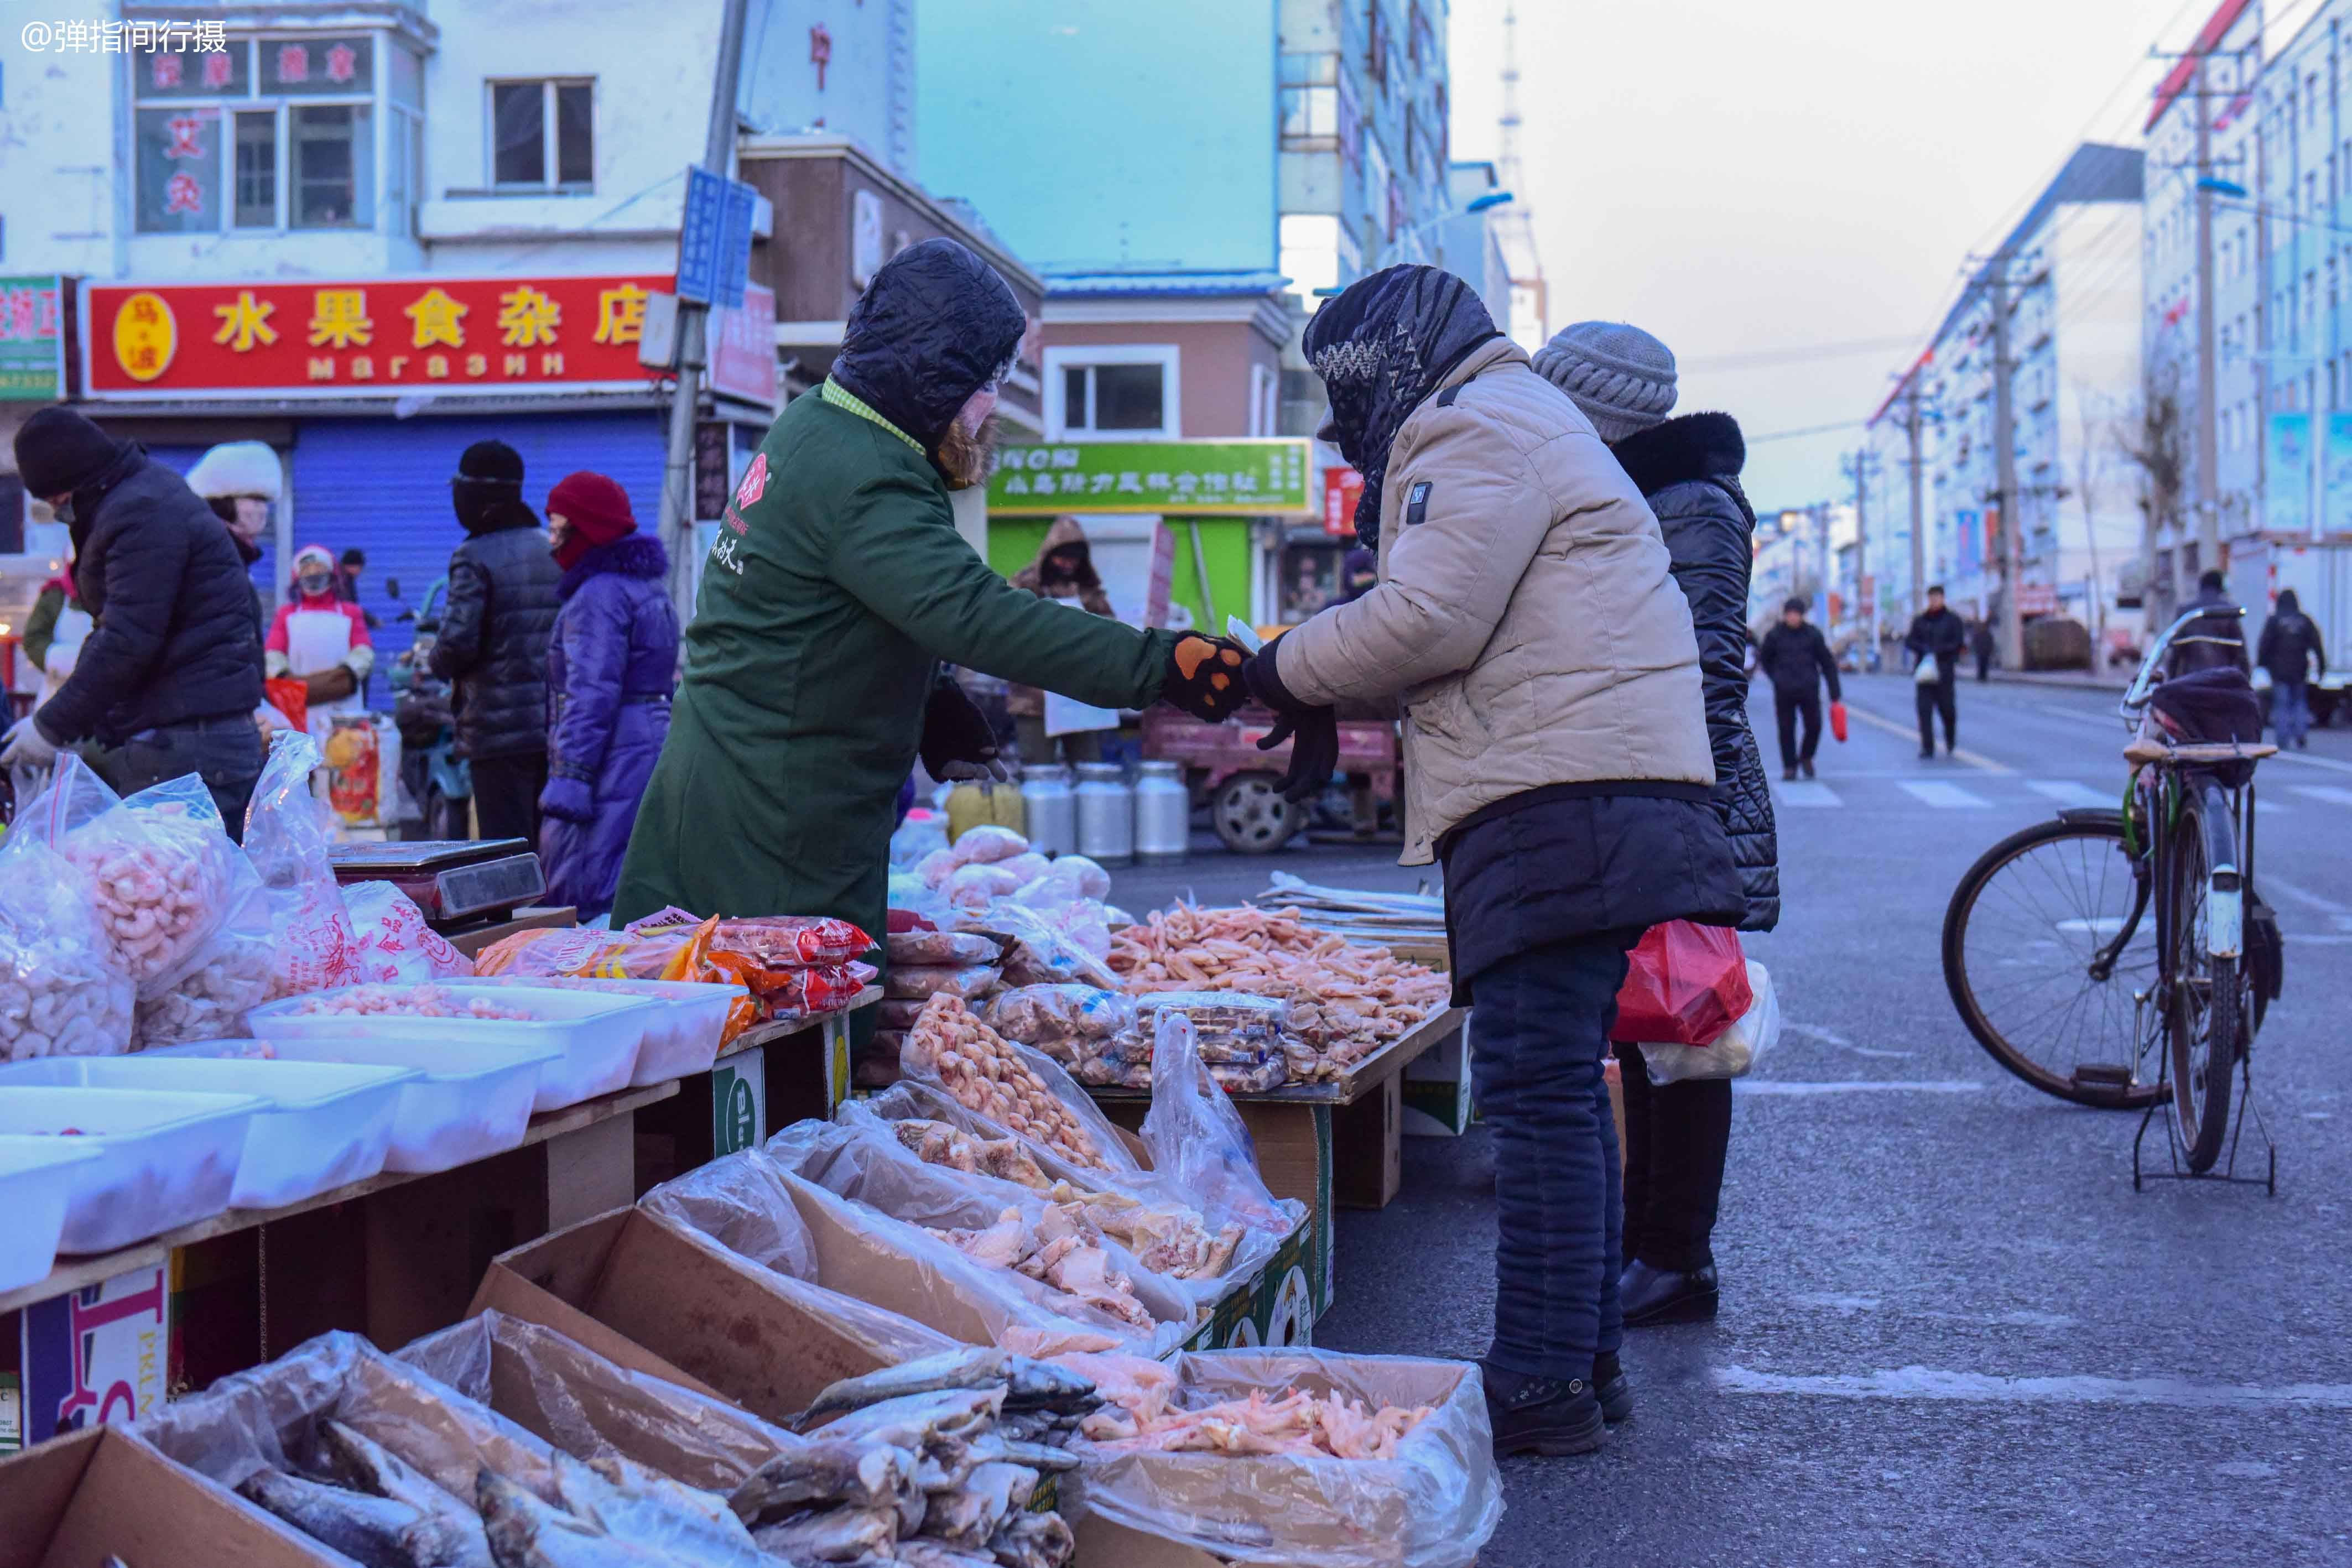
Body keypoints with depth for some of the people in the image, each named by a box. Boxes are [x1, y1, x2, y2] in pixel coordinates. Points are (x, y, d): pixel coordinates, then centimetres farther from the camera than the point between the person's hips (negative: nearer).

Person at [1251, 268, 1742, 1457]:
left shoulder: (1480, 426, -5)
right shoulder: (1517, 423, 29)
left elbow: (1428, 620, -16)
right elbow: (1460, 639, 25)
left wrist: (1291, 669, -1)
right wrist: (1323, 693, 15)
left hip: (1564, 809, -11)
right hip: (1582, 799, 11)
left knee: (1539, 1092, -10)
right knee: (1561, 1091, 14)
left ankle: (1542, 1385, -8)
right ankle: (1585, 1358, 21)